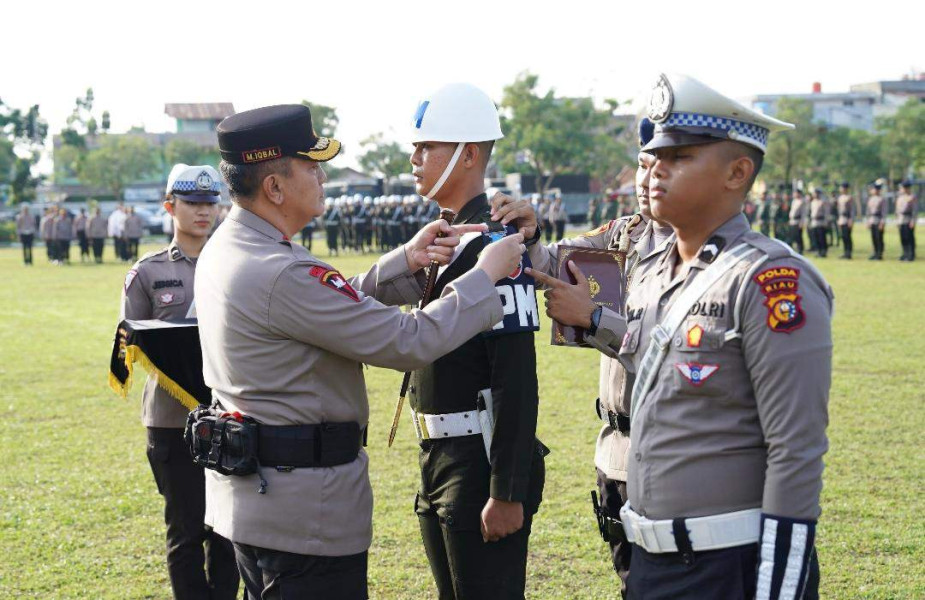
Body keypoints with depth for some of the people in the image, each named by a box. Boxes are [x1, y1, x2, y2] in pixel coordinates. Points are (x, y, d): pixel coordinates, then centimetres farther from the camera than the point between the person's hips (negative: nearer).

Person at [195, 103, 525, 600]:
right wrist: (486, 275, -11)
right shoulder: (281, 275, -25)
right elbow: (408, 343, -22)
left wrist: (406, 262, 5)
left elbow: (339, 309, 15)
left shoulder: (224, 250, 6)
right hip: (304, 512, -10)